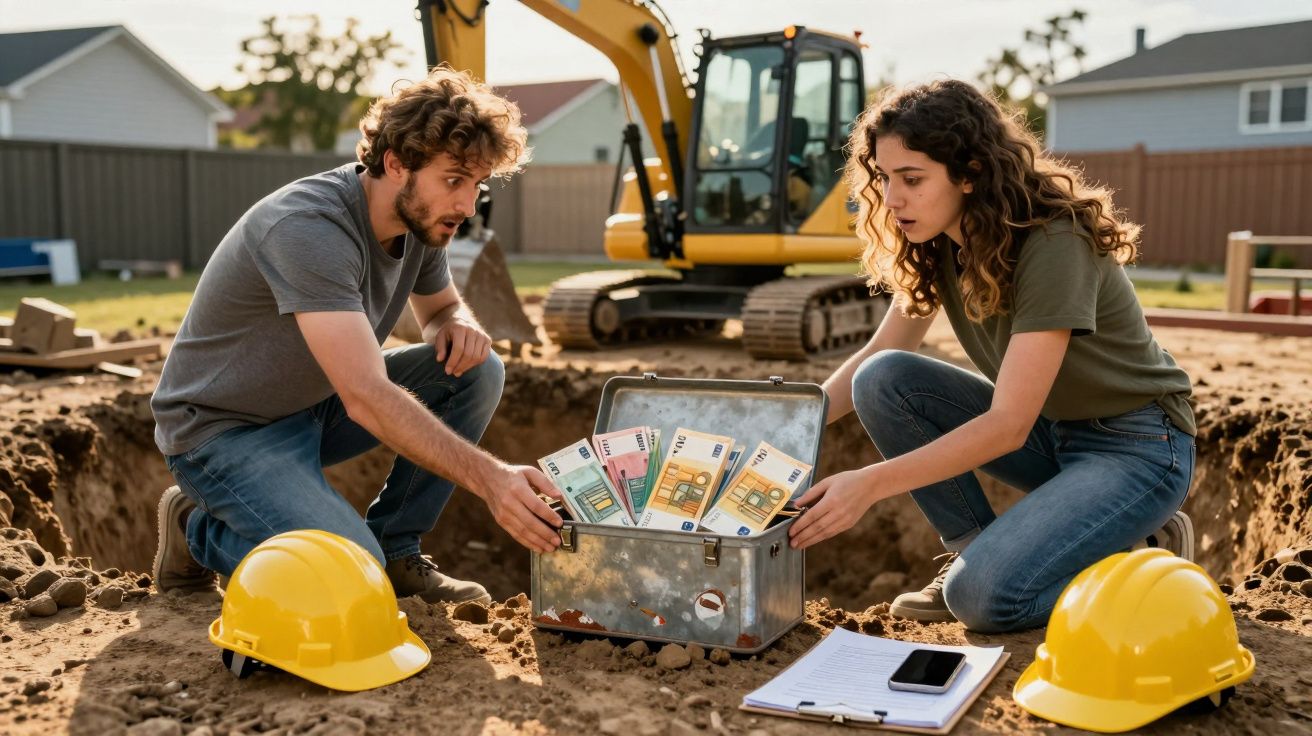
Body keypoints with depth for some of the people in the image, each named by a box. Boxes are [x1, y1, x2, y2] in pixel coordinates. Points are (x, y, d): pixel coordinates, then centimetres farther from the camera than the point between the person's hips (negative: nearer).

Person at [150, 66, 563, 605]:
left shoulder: (420, 219, -6)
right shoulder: (309, 228, -32)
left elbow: (442, 308, 14)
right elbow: (366, 397, -40)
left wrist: (458, 326, -12)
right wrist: (489, 478, -47)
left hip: (317, 406, 8)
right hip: (225, 428, -8)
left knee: (477, 372, -8)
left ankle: (395, 551, 2)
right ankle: (198, 529, 2)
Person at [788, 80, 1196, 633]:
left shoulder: (1054, 245, -27)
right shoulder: (941, 245, -5)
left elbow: (1008, 425, -30)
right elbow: (877, 357, 2)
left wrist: (870, 483, -37)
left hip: (1135, 445, -7)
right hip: (1047, 429, 7)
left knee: (982, 594, -26)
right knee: (882, 381, -14)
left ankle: (1140, 559, 1)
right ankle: (975, 547, -1)